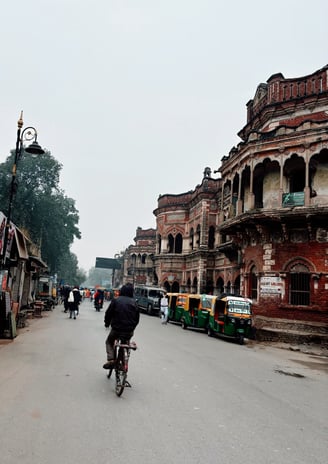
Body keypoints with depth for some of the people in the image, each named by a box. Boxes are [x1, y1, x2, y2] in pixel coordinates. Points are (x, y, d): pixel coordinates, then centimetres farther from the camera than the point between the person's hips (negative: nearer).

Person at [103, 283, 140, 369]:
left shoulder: (115, 300, -5)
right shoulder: (134, 302, -1)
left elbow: (108, 313, 2)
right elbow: (137, 318, 6)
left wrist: (107, 323, 20)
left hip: (117, 329, -2)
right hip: (130, 331, 2)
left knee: (109, 342, 25)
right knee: (126, 342, 31)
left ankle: (111, 359, 6)